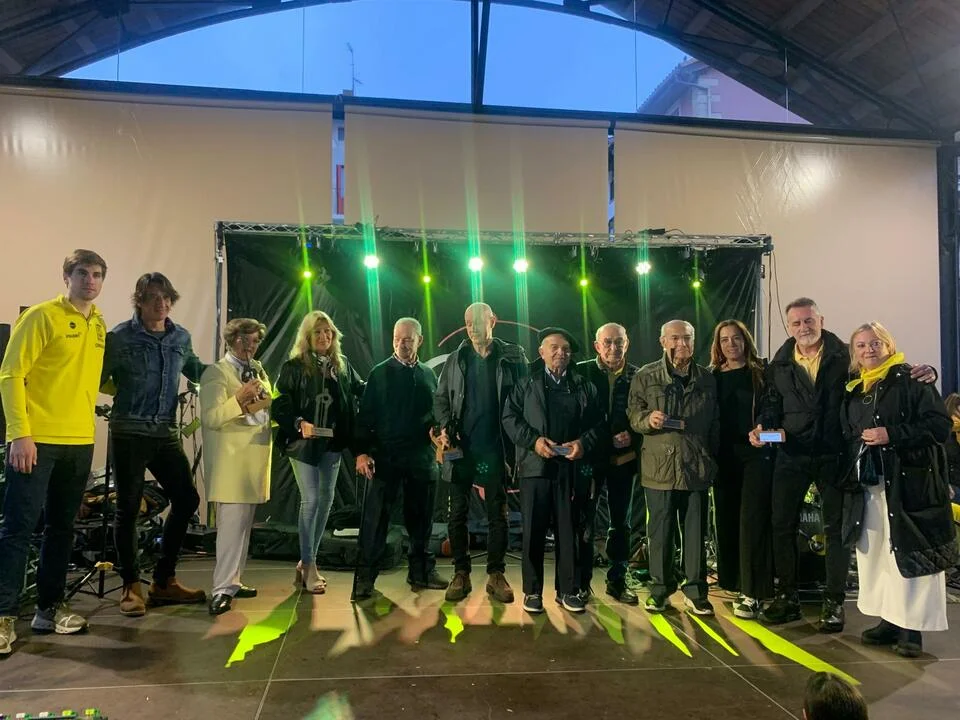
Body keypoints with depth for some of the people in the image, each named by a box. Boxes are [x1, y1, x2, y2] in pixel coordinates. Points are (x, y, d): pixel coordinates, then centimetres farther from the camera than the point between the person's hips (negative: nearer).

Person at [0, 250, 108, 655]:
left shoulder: (100, 325, 12)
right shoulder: (42, 316, -7)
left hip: (80, 442, 6)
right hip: (37, 440, -6)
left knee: (62, 528, 13)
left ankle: (49, 608, 24)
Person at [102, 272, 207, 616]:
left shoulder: (181, 337, 8)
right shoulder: (120, 337, -6)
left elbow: (195, 370, 25)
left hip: (167, 434, 5)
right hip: (130, 433, -5)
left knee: (187, 500, 6)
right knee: (128, 508, 1)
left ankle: (164, 581, 20)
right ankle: (131, 586, 16)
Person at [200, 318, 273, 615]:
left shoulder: (259, 371, 16)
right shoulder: (216, 373, -7)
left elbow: (269, 407, 24)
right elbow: (211, 418, -18)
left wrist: (266, 404, 2)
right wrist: (239, 400, -31)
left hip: (256, 459, 8)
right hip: (231, 460, -8)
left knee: (243, 524, 13)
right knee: (232, 525, -10)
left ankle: (233, 581, 23)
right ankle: (223, 589, -5)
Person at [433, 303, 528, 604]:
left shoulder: (512, 356, 2)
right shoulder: (455, 359, 8)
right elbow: (441, 398, 9)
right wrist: (445, 427, -9)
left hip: (495, 447, -2)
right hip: (460, 446, 2)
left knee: (497, 514, 6)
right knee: (457, 513, 6)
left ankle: (496, 574, 17)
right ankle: (461, 573, 17)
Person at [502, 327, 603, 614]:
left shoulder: (584, 386, 13)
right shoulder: (527, 383, 9)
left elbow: (598, 423, 8)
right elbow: (510, 417, 1)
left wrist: (584, 442, -11)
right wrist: (533, 440, -12)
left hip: (571, 468, 1)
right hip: (535, 466, -1)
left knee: (568, 530, 7)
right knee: (534, 530, 3)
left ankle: (568, 589, 18)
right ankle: (532, 590, 14)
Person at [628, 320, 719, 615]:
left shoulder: (707, 378, 10)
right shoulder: (646, 376, 4)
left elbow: (716, 423, 15)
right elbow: (633, 414, 5)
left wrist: (713, 458, 10)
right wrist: (648, 419, -17)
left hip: (697, 467, 2)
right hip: (660, 466, -2)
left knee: (696, 532, 7)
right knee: (660, 532, 5)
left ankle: (695, 591, 20)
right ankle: (659, 589, 19)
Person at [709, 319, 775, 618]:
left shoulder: (761, 372, 1)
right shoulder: (712, 376, 9)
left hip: (756, 452, -3)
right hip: (724, 455, 4)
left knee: (752, 519, -7)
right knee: (726, 519, 8)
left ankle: (752, 592, -3)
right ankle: (733, 580, 22)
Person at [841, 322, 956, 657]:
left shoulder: (912, 379, -3)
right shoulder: (854, 391, 15)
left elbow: (940, 424, -11)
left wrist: (892, 435, -17)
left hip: (909, 483, -6)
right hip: (870, 485, 6)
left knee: (910, 553, -3)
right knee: (877, 553, 9)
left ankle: (912, 627, 6)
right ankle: (890, 620, 20)